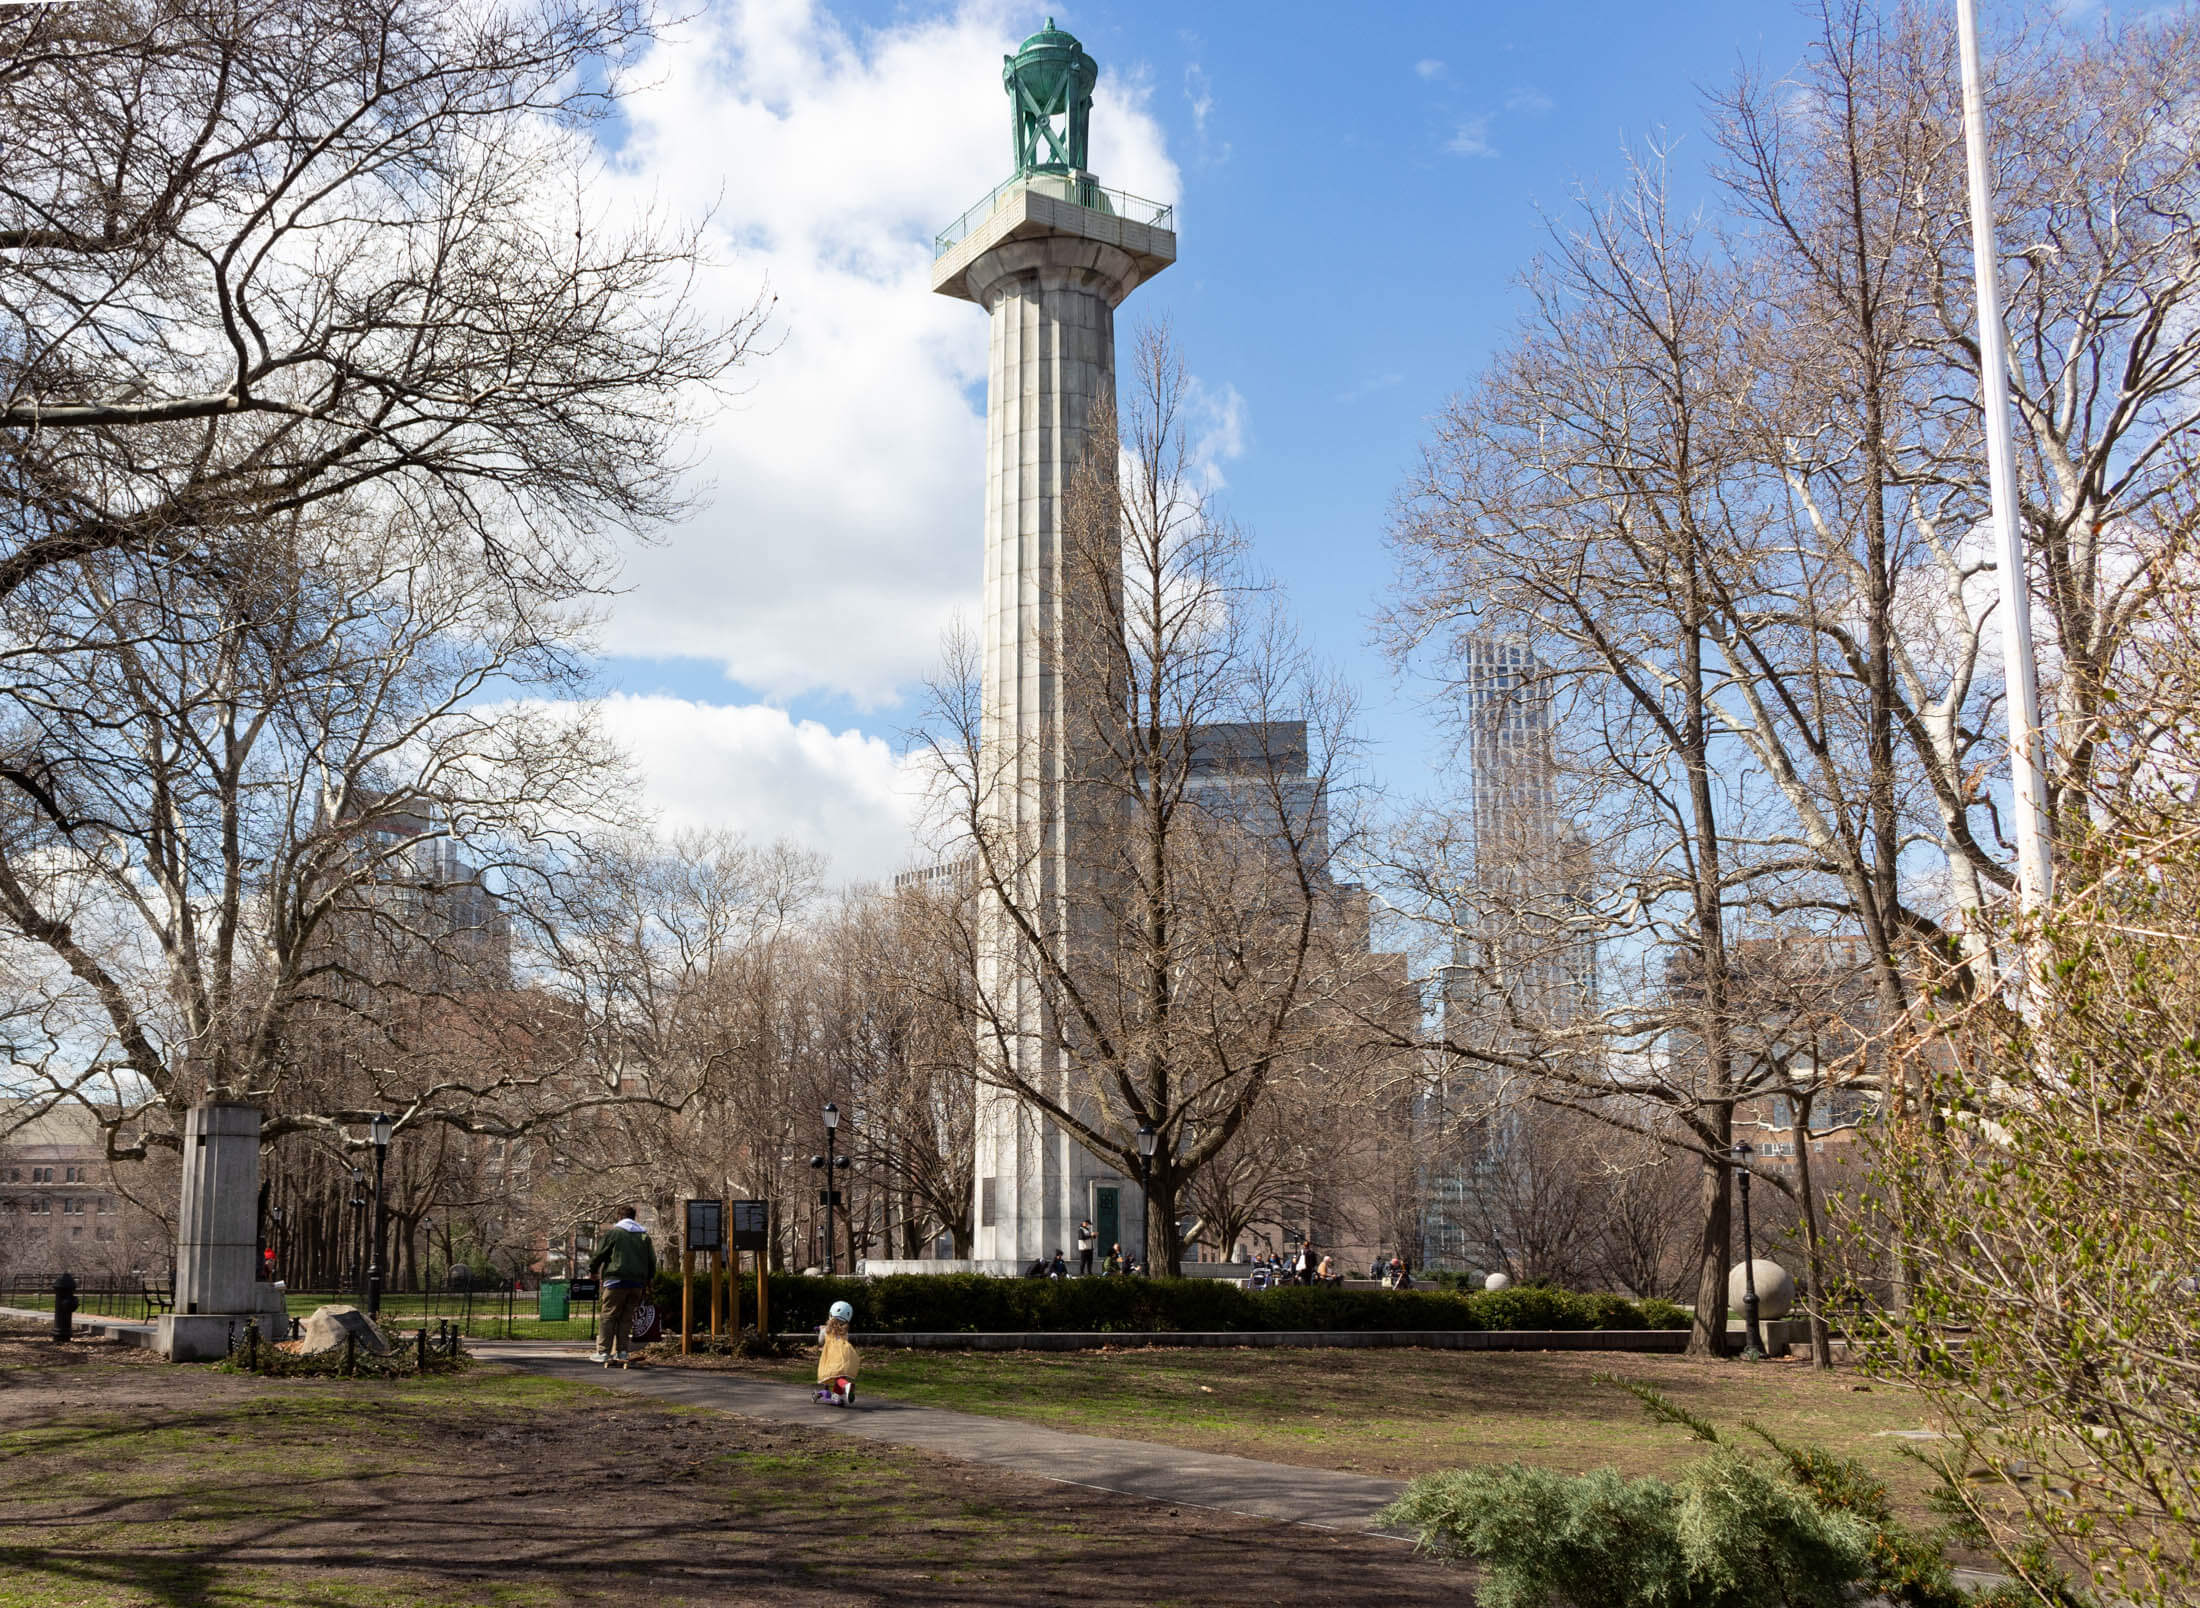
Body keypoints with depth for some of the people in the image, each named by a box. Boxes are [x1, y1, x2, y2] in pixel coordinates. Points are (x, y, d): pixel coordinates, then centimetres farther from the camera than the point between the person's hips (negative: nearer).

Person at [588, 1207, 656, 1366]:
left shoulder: (614, 1232, -1)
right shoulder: (644, 1235, 14)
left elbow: (599, 1254, 0)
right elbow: (652, 1260, 16)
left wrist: (593, 1269, 18)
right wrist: (648, 1280, 25)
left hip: (616, 1281, -4)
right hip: (637, 1283, 4)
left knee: (608, 1317, -1)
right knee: (627, 1318, 10)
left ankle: (603, 1352, -5)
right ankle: (621, 1351, 6)